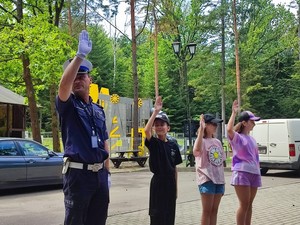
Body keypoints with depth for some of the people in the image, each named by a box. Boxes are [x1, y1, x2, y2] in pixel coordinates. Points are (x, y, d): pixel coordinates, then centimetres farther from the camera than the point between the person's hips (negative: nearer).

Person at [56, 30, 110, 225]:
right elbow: (64, 85, -25)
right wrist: (80, 55, -35)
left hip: (99, 173, 5)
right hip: (78, 173, -5)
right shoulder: (68, 105, -2)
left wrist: (107, 172, 11)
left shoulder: (99, 110, 14)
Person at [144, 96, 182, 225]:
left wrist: (175, 187, 10)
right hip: (158, 182, -4)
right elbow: (146, 130, -29)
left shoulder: (173, 145, 5)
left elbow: (174, 168, 9)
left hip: (170, 183, 4)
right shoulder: (153, 143, -6)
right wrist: (156, 111, -29)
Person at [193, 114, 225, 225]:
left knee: (214, 210, 10)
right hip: (206, 179, -6)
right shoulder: (201, 140, -8)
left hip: (218, 179, 7)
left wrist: (222, 181, 14)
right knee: (207, 211, -3)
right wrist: (201, 129, -33)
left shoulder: (217, 142, 13)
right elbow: (196, 151, -33)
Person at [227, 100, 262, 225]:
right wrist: (234, 113, -23)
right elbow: (229, 129, -28)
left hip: (254, 173, 7)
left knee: (249, 204, 10)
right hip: (241, 173, -7)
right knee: (244, 204, -7)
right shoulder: (237, 137, -5)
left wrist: (258, 172, 16)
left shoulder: (251, 139, 18)